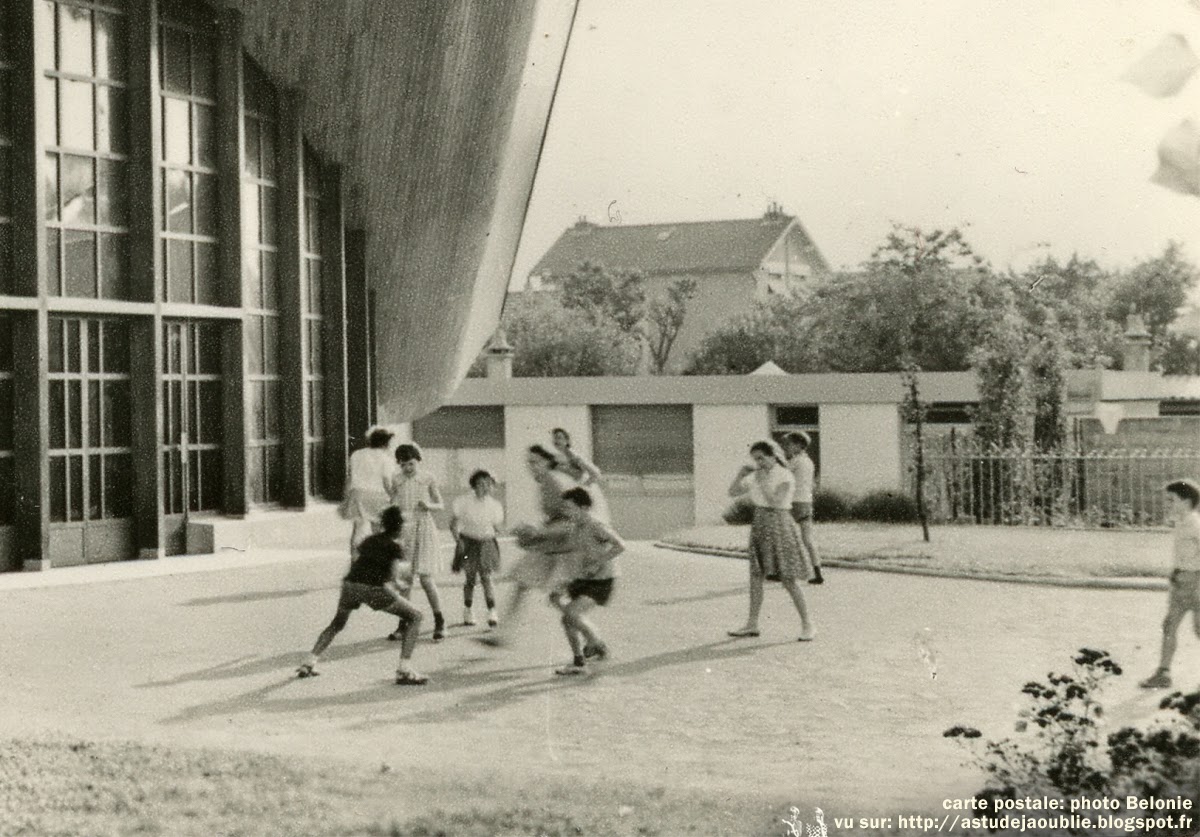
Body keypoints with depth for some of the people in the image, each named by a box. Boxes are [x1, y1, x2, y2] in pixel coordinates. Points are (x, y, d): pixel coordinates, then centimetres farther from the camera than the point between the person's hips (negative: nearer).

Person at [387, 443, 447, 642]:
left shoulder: (428, 479, -2)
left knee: (425, 579, -8)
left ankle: (440, 622, 7)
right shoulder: (397, 481, 4)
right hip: (403, 530, 3)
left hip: (423, 528, -3)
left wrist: (429, 505, -15)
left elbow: (440, 504, 5)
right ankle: (403, 624, 12)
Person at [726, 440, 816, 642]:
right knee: (755, 576, 7)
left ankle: (807, 625, 5)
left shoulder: (785, 477, -14)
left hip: (780, 528, -7)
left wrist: (762, 482, -22)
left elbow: (775, 502, -25)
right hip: (760, 528, 7)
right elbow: (732, 492, 8)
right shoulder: (756, 477, 6)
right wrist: (741, 473, -7)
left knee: (788, 581, -5)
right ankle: (751, 625, 14)